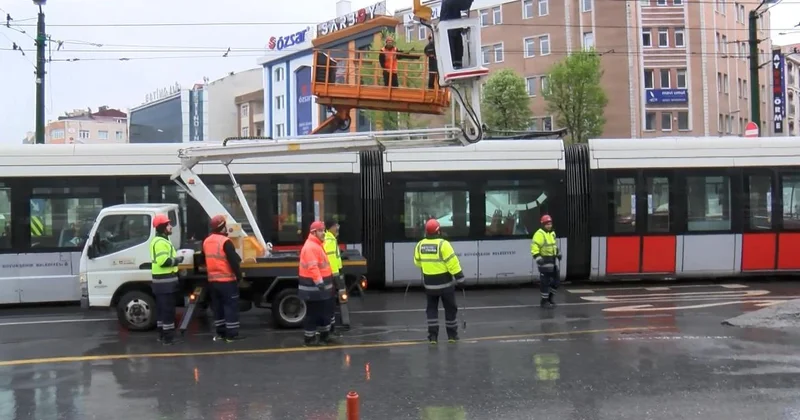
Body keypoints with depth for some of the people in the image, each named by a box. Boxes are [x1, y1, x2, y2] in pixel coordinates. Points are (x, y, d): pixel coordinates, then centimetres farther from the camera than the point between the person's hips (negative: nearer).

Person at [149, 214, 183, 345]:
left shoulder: (158, 240, 18)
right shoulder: (161, 242, -18)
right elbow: (163, 261, -28)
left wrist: (174, 258, 13)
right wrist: (177, 260, -14)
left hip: (161, 280, 11)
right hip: (165, 281, -11)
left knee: (162, 309, 15)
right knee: (168, 309, -7)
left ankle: (162, 334, 22)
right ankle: (168, 337, -5)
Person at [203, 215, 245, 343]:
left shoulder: (206, 242, 10)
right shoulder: (225, 241, -15)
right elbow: (234, 261, -17)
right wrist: (239, 276, -9)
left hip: (212, 280, 8)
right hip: (227, 280, -7)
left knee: (217, 307, 14)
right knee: (231, 306, -2)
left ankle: (220, 333, 18)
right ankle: (232, 334, -1)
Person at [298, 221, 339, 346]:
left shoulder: (317, 245, 16)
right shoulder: (310, 247, -19)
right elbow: (313, 267, -28)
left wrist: (325, 282, 25)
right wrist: (320, 283, -33)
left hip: (320, 285, 11)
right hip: (313, 287, -11)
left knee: (325, 312, 18)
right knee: (312, 314, -3)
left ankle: (324, 336, 29)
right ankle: (309, 339, 6)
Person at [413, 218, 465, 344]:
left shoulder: (420, 245, 0)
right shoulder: (443, 244, -16)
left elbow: (418, 262, 14)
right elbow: (452, 263, -18)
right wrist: (460, 278, -11)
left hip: (429, 283, 4)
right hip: (445, 283, -4)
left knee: (432, 309, 14)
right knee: (450, 309, 11)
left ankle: (433, 336, 8)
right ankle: (452, 335, 18)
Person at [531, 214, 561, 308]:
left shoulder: (552, 233, 15)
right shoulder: (539, 234, -14)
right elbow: (534, 247, -20)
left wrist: (558, 252, 23)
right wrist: (537, 257, -28)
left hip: (552, 260, 9)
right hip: (544, 260, -9)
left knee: (555, 279, 14)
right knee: (545, 281, -6)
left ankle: (551, 297, 29)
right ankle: (544, 301, 2)